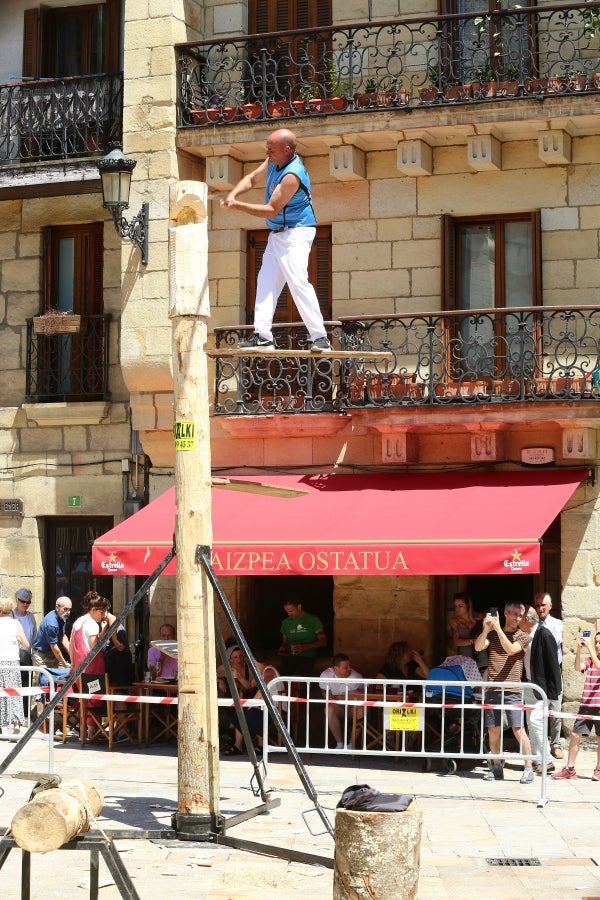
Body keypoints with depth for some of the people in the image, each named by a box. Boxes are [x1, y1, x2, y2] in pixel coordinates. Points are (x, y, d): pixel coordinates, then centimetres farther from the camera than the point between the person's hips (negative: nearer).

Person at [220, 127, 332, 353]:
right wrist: (233, 193, -3)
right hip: (277, 234, 10)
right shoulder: (274, 162, 4)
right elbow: (252, 178, 17)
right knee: (266, 282, 6)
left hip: (296, 233, -10)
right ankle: (262, 336, 6)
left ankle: (320, 338, -22)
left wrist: (238, 206, -19)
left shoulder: (292, 175, -24)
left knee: (298, 281, -21)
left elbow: (271, 210, -22)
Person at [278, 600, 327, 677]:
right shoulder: (286, 622, 16)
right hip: (290, 657, 4)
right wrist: (282, 648, 1)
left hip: (307, 657, -4)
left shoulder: (313, 620, 2)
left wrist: (304, 647, -14)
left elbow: (323, 642, 0)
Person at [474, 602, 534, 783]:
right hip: (492, 689, 3)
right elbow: (478, 647, -5)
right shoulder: (492, 634, 12)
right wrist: (486, 628, -20)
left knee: (518, 729, -10)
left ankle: (528, 768, -7)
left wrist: (498, 629, -21)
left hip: (512, 691, -3)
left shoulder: (522, 636, 3)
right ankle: (496, 768, 17)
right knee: (493, 730, 6)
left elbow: (511, 650, -15)